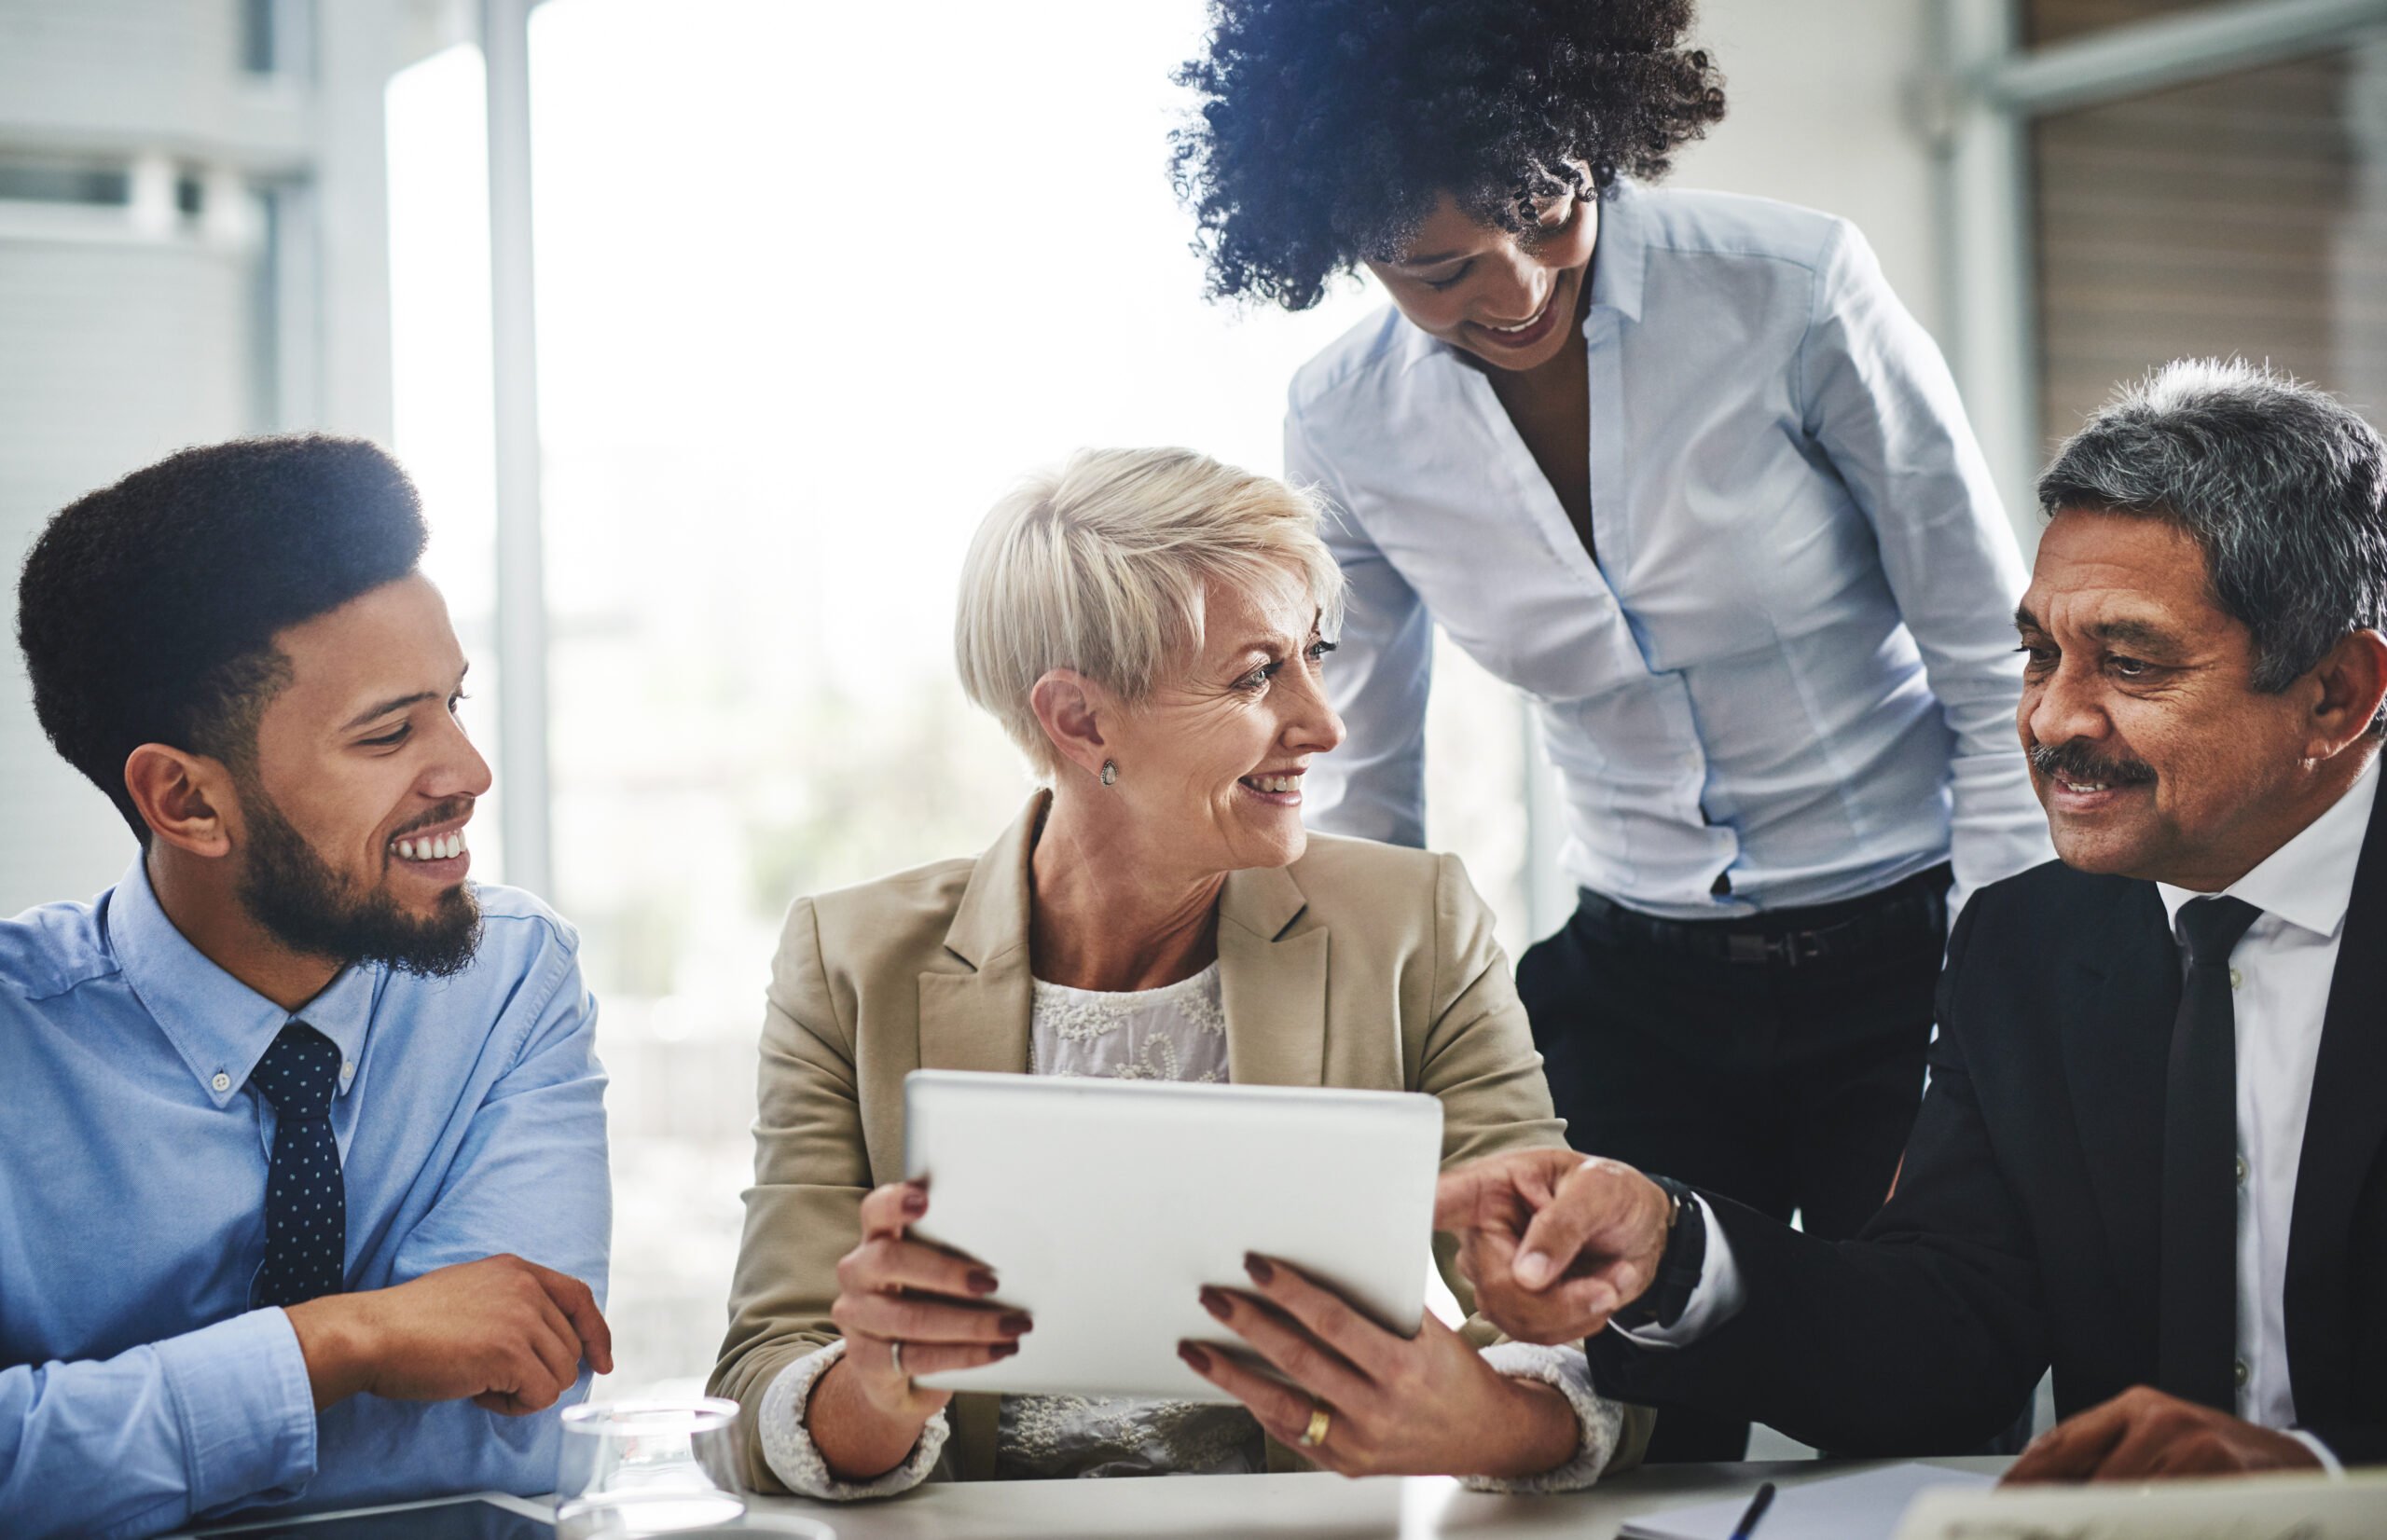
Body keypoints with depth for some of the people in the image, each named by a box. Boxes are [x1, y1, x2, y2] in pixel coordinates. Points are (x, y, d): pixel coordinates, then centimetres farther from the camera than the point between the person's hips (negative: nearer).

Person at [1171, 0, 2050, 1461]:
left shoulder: (1792, 288, -16)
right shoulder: (1348, 425, -6)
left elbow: (2004, 678, -11)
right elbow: (1360, 794, 8)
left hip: (1907, 951, -2)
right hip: (1639, 992, 3)